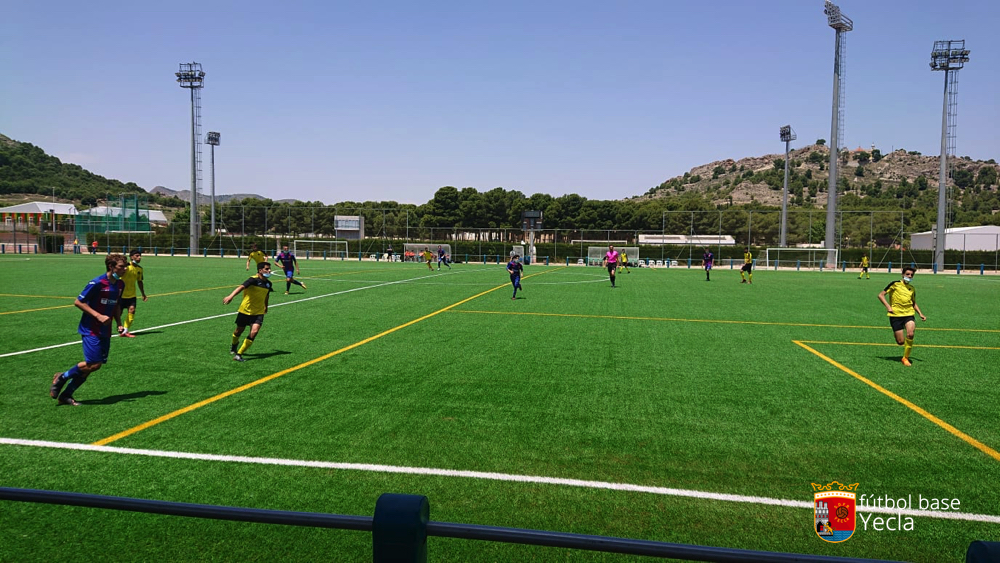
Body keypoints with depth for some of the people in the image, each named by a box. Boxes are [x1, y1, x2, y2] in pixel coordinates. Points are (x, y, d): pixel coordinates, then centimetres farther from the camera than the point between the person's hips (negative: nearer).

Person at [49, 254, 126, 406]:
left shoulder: (120, 285, 6)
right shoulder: (97, 283, -17)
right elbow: (78, 302, -13)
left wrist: (119, 323, 8)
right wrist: (98, 316, -20)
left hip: (105, 331, 7)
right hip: (91, 329, -7)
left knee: (92, 366, 6)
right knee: (93, 364, -13)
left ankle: (66, 395, 19)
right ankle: (61, 378, 12)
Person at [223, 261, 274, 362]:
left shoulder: (268, 283, 3)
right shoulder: (253, 280, -17)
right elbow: (241, 287, -33)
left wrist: (266, 307, 38)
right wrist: (231, 296, -49)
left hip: (258, 312, 4)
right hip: (245, 310, -3)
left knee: (254, 332, -16)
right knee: (239, 330, 14)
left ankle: (239, 354, -7)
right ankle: (233, 346, 49)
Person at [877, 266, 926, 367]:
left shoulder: (912, 289, 13)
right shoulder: (895, 284, -2)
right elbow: (881, 295, -4)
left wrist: (920, 314, 14)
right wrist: (888, 306, -16)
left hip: (908, 314, 3)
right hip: (895, 315, -3)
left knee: (910, 334, -25)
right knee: (901, 342, -8)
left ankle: (906, 358, -8)